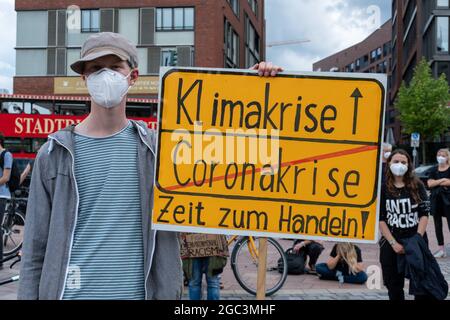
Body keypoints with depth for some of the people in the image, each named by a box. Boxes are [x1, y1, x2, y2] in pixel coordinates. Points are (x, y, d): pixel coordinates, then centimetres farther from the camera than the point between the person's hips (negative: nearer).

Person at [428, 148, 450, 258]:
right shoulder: (434, 171, 11)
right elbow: (429, 183, -2)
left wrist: (436, 182, -8)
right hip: (436, 200, 5)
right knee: (438, 225, 8)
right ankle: (441, 249, 16)